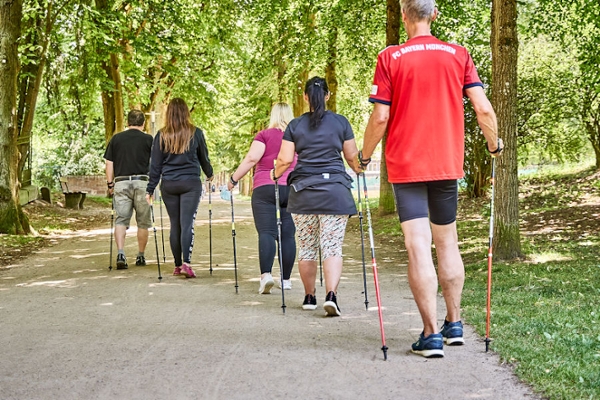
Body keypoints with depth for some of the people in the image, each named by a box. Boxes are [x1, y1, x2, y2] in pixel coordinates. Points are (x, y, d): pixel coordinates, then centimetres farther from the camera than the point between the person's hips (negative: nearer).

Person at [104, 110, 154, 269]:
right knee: (143, 222, 11)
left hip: (121, 182, 1)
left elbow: (109, 163, 6)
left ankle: (120, 254, -17)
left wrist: (110, 184, 13)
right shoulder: (148, 139, 2)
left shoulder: (116, 138, 7)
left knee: (121, 220, 1)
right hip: (142, 182, -1)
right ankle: (140, 256, 17)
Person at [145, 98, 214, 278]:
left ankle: (177, 265, 15)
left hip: (168, 184, 2)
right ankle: (186, 263, -18)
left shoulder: (161, 135, 1)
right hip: (191, 183, -2)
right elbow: (204, 158, 10)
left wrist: (150, 189, 8)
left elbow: (155, 165, 2)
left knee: (174, 225, 10)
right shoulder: (195, 133, -1)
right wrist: (209, 174, 29)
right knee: (187, 223, -5)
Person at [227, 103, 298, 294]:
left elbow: (252, 158, -10)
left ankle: (265, 274, -25)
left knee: (266, 232, -8)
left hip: (265, 189, -3)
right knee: (288, 234, 6)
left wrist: (234, 179, -3)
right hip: (292, 189, 3)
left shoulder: (264, 135, 2)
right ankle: (286, 279, 9)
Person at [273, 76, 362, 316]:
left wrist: (275, 174, 21)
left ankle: (309, 297, 20)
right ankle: (331, 294, -20)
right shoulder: (341, 122, 3)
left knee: (306, 248, 11)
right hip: (334, 192, -1)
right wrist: (359, 169, 29)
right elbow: (352, 156, 8)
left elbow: (284, 160, 1)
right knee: (332, 247, -4)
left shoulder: (295, 125, 3)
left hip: (303, 193, 1)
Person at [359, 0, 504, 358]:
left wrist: (365, 157, 7)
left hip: (405, 165, -3)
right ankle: (454, 325, 23)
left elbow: (380, 117, -7)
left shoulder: (390, 59, -4)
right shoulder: (459, 55, 2)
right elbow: (483, 109, -4)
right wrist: (495, 143, 14)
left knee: (418, 247, -4)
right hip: (448, 164, 3)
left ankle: (432, 334, -7)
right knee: (448, 243, 16)